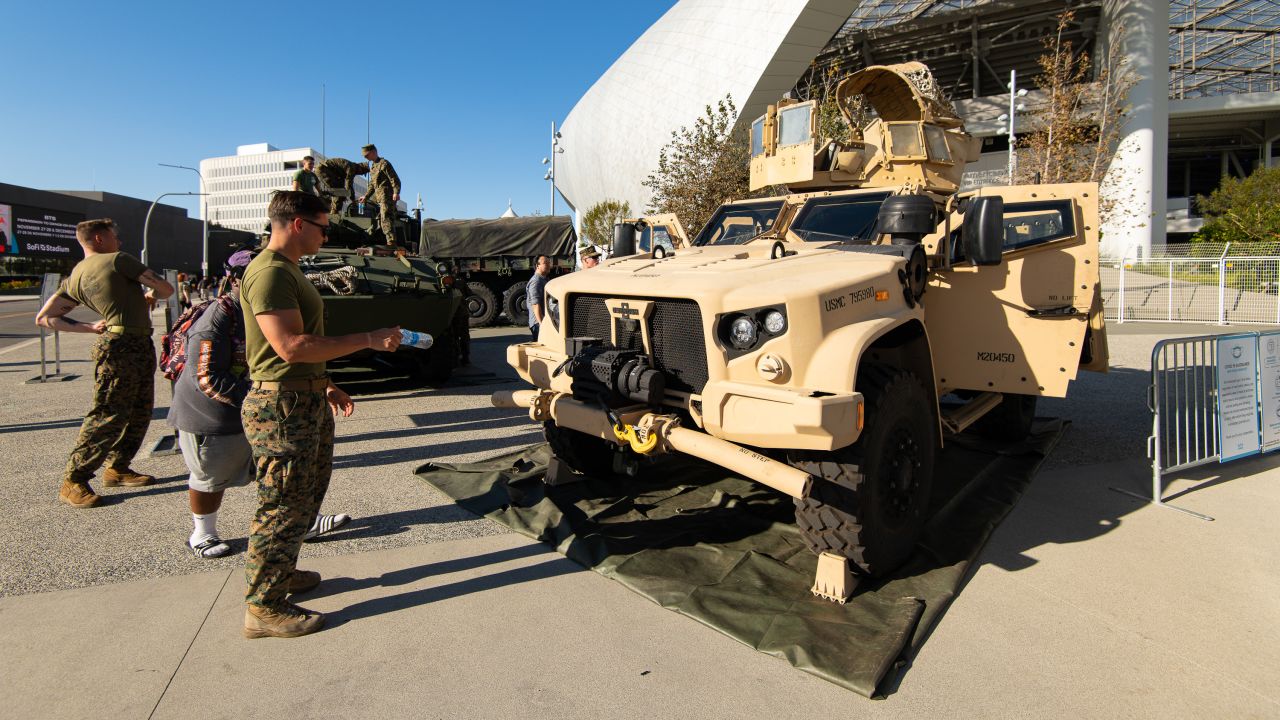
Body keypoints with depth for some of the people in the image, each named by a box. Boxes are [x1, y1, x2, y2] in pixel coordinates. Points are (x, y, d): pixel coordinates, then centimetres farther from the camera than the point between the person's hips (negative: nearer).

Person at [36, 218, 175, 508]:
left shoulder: (75, 277, 17)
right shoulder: (118, 260, -6)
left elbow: (44, 318, 16)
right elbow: (165, 289, -5)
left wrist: (90, 327, 11)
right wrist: (150, 296, 18)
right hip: (121, 347, -9)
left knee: (140, 413, 16)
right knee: (108, 416, -6)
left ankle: (117, 468, 26)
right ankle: (73, 481, 0)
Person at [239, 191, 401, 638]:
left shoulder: (288, 270, 15)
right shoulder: (269, 273, -18)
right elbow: (291, 346, -27)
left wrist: (325, 386, 20)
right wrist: (368, 340, -24)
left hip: (307, 402, 11)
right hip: (282, 408, -11)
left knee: (306, 497, 22)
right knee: (282, 508, -1)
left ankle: (282, 571, 39)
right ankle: (264, 608, 12)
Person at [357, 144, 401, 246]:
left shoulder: (384, 163, -5)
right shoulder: (372, 167, 23)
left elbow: (394, 179, -14)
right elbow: (372, 185, 30)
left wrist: (396, 192, -25)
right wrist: (366, 196, 25)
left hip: (387, 196, -10)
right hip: (379, 197, 10)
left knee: (386, 218, -19)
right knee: (380, 219, 8)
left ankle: (391, 242, -25)